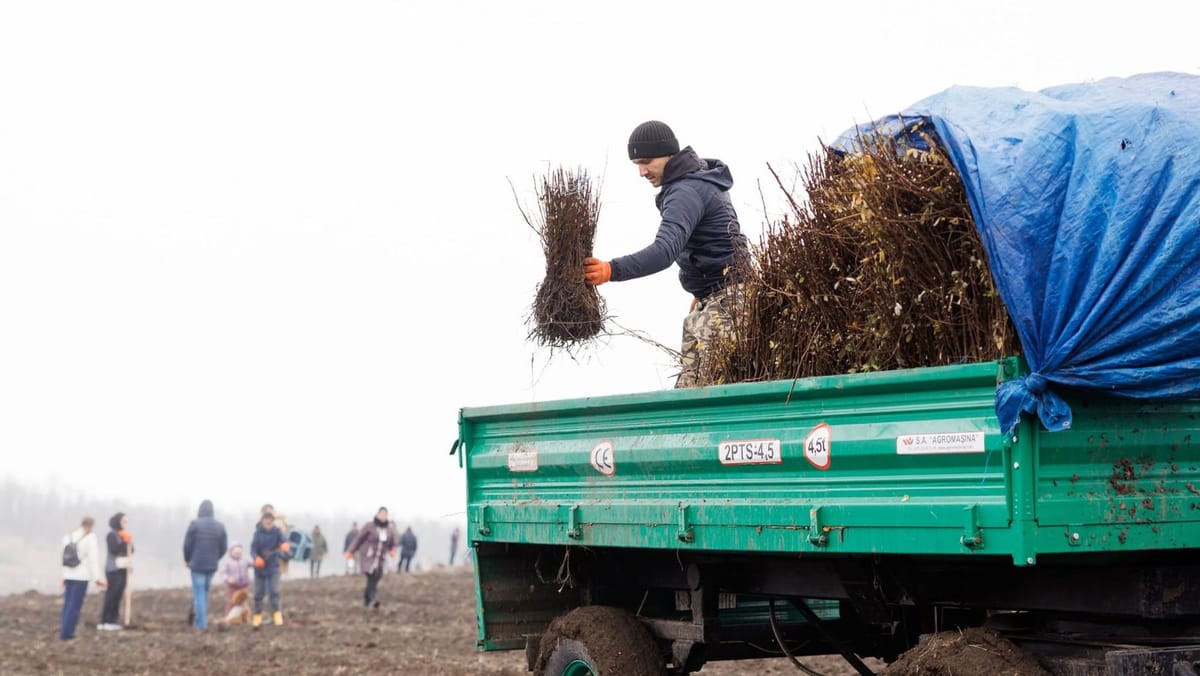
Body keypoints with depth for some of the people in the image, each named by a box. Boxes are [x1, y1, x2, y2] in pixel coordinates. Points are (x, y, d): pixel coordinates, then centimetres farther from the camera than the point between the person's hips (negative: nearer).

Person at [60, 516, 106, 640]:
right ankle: (67, 632, -1)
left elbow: (64, 557, 11)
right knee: (75, 605, 0)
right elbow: (94, 559, -12)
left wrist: (63, 577, 18)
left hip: (68, 575, 6)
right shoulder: (90, 538, -10)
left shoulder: (68, 536, 7)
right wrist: (98, 578, -9)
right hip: (81, 576, -6)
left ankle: (64, 631, 15)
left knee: (67, 603, 13)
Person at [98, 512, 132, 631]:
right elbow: (114, 550, -18)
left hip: (123, 568, 7)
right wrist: (124, 542, -19)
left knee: (118, 596, 4)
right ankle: (104, 622, -9)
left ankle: (113, 620, 7)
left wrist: (130, 543, -2)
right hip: (113, 569, -7)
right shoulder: (112, 535, -7)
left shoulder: (125, 535, 16)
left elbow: (130, 551, 14)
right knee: (110, 595, -10)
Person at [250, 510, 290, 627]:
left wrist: (285, 545, -47)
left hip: (273, 567, -1)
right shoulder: (258, 533, -6)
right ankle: (257, 615, 21)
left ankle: (277, 614, -8)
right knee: (258, 593, 7)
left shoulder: (277, 532, -5)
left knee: (274, 591, -11)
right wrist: (256, 558, -34)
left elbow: (283, 541, -22)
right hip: (260, 567, 1)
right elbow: (253, 548, -13)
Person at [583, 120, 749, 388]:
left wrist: (612, 270, -42)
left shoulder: (686, 192, -18)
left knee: (691, 384, -19)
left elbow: (665, 250, -32)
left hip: (722, 300, -11)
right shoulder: (703, 179, 15)